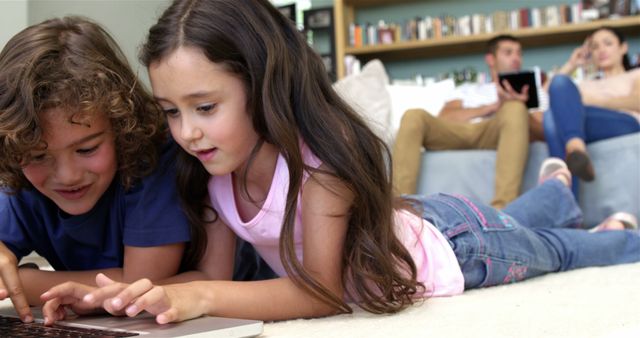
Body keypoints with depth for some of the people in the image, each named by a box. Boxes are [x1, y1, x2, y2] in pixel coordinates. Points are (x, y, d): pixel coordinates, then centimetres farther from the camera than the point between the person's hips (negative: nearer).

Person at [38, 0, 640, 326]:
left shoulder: (319, 159, -40)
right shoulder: (218, 173, -20)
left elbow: (324, 290, -41)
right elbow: (215, 276, -18)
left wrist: (202, 298, -52)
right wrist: (126, 294, -36)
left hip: (452, 250, -6)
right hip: (413, 224, 6)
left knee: (550, 251, 24)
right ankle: (557, 181, 63)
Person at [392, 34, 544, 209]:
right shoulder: (468, 89, 36)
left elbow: (545, 129, 13)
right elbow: (444, 118, 14)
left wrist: (512, 104, -6)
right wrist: (493, 107, 3)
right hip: (455, 133, 1)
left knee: (515, 109, -35)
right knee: (414, 116, -27)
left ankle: (502, 208, -50)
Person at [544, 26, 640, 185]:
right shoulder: (585, 85, 41)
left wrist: (593, 101, -8)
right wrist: (571, 65, 29)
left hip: (625, 126, -4)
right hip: (585, 136, 4)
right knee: (552, 115, -30)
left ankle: (574, 151, -55)